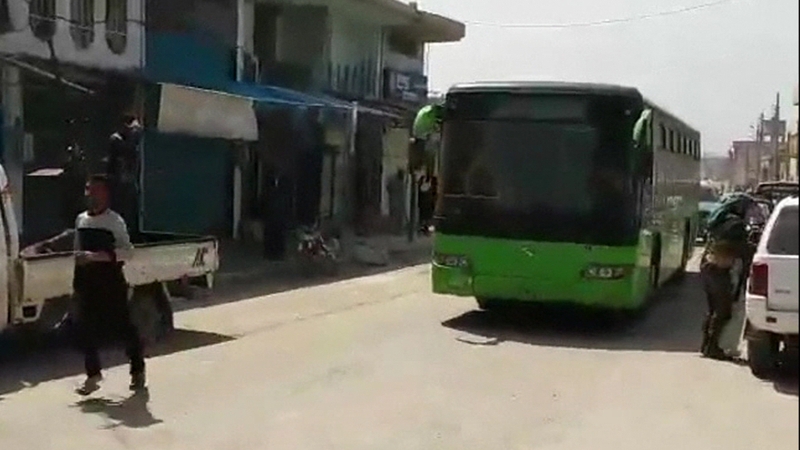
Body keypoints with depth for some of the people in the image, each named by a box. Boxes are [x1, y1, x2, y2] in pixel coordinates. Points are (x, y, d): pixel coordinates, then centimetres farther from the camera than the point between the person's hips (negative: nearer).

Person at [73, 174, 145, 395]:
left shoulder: (114, 221, -9)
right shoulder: (81, 220, 9)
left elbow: (127, 252, -15)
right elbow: (78, 252, 17)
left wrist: (96, 256, -24)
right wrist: (76, 278, 12)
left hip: (111, 282, -5)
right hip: (87, 283, 5)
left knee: (122, 326, 3)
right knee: (86, 329, 2)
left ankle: (138, 370, 21)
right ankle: (93, 374, 13)